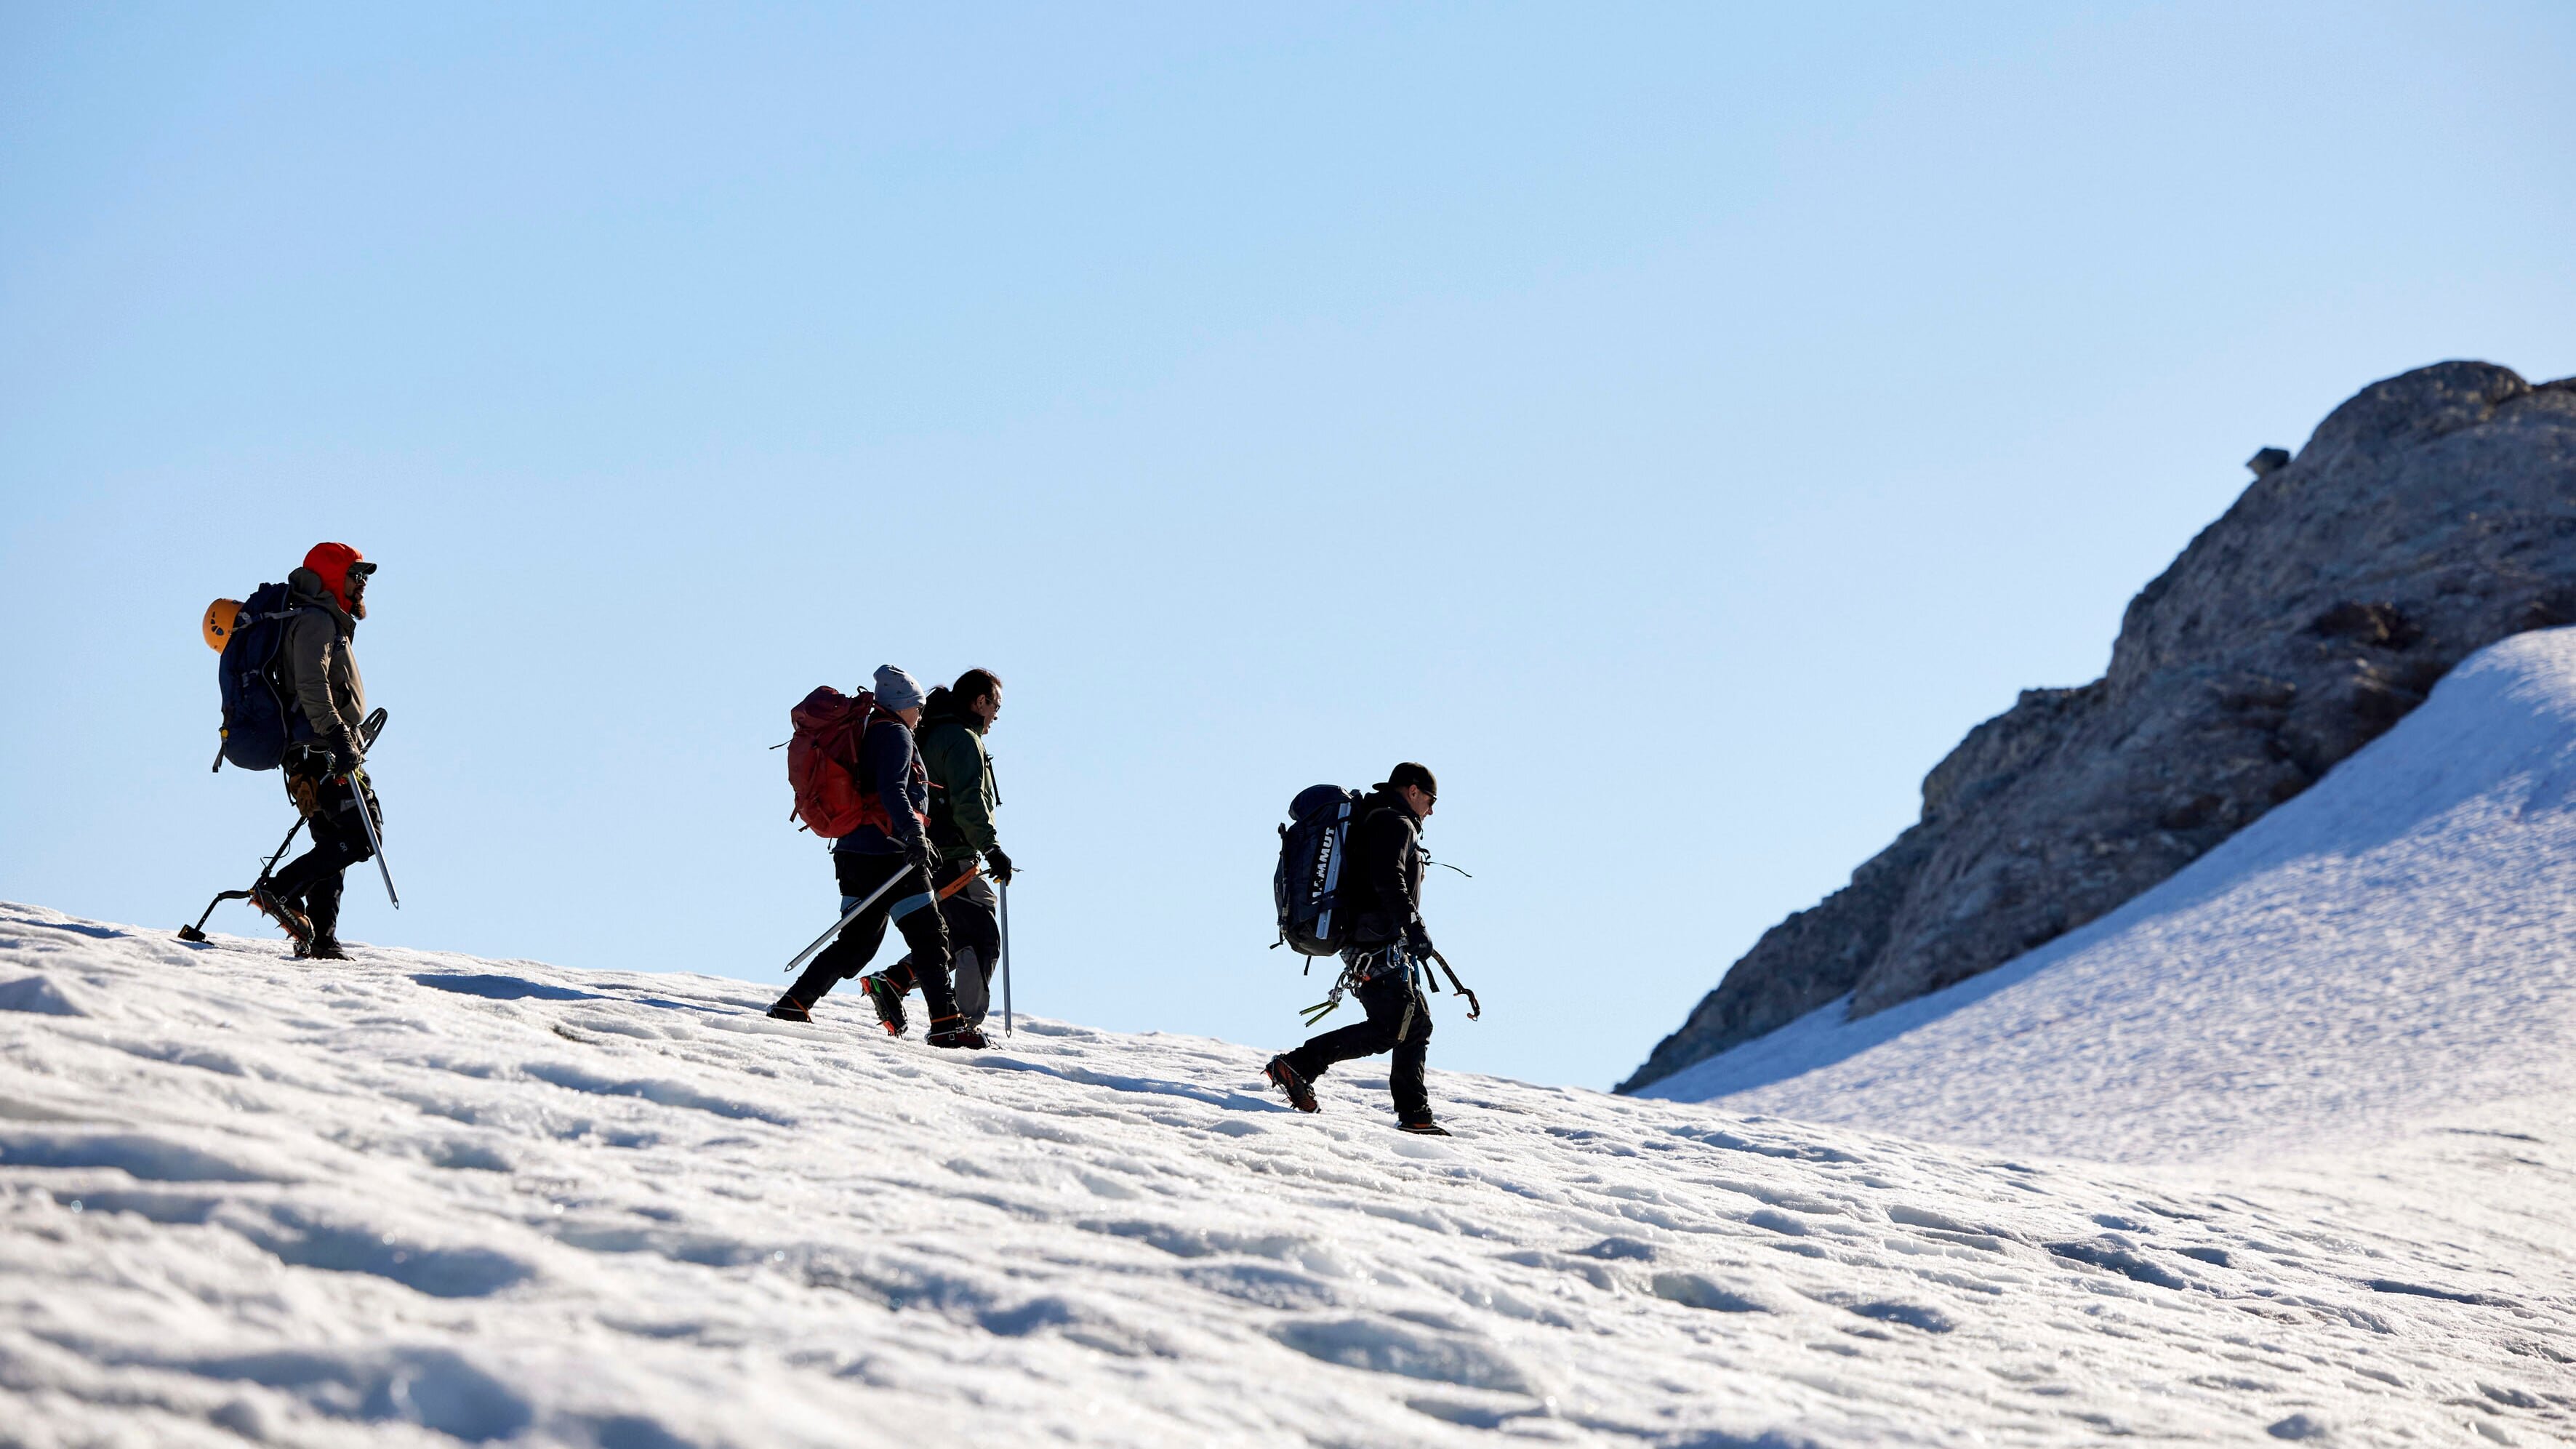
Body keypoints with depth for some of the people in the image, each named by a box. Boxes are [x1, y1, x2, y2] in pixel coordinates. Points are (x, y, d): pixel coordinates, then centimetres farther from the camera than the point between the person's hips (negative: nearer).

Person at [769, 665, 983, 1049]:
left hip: (854, 852, 9)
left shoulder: (863, 732, 19)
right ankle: (946, 1023, -6)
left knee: (857, 943, 14)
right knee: (929, 937, -4)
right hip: (887, 854, -9)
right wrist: (915, 834, -29)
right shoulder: (895, 734, -7)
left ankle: (793, 1005, 8)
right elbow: (892, 790, -21)